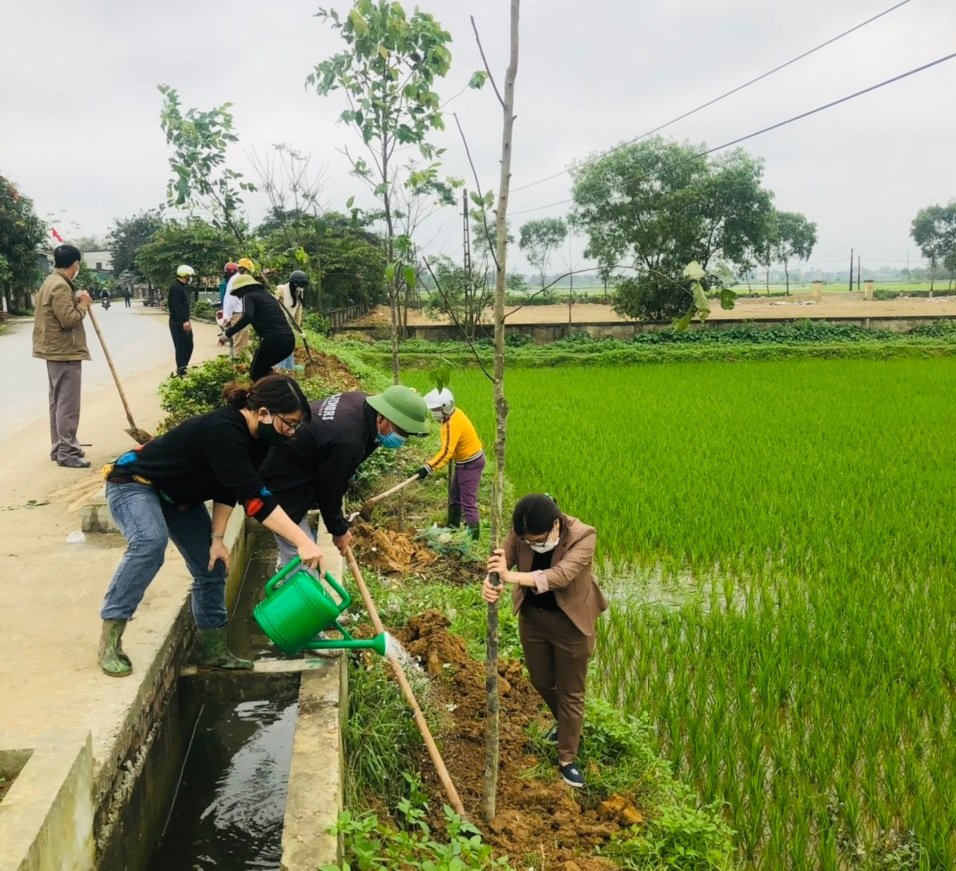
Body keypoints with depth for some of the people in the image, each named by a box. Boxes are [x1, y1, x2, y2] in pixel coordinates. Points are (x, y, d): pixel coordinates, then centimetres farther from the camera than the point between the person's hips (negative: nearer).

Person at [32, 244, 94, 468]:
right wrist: (83, 305, -10)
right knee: (68, 405, -7)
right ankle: (67, 452, -3)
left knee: (58, 402, 16)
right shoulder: (60, 286, -20)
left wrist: (78, 300, 6)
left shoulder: (51, 281, 14)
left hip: (57, 351, 11)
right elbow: (69, 319, -24)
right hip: (64, 352, -11)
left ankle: (59, 447, 24)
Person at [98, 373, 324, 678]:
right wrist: (303, 543, -46)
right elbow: (254, 497, -42)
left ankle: (213, 649, 18)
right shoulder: (223, 431, -36)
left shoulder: (253, 435, -9)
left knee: (212, 566, 4)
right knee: (150, 542, -35)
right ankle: (110, 639, -26)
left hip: (179, 496, 9)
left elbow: (228, 489, -3)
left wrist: (217, 538, -12)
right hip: (134, 483, -9)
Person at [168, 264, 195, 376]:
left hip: (184, 322, 10)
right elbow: (176, 306, -24)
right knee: (181, 346, -6)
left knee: (189, 345, 14)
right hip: (178, 322, -10)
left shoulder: (184, 287, 16)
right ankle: (181, 371, -2)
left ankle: (184, 367, 23)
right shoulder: (175, 287, -16)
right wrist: (184, 321, -27)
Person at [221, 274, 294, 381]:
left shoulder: (248, 296, 6)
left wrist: (228, 333, -11)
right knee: (263, 368, 28)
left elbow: (247, 317, -15)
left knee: (255, 372, 12)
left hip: (272, 339, -7)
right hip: (289, 339, 7)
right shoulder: (267, 295, 29)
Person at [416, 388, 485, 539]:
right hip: (465, 460, 10)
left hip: (470, 464, -10)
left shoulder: (453, 424, -30)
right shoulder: (454, 413, -1)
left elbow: (446, 452, -37)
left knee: (468, 499, -6)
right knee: (454, 494, 22)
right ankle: (453, 526, 35)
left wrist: (427, 468, -40)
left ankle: (472, 533, 0)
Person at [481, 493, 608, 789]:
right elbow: (500, 560, -19)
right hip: (532, 617, 5)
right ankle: (564, 723, 53)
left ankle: (567, 760, 26)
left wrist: (512, 577, -53)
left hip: (570, 622, -4)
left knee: (570, 692, 10)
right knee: (541, 681, 23)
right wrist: (490, 583, -44)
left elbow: (561, 575, -42)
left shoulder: (583, 537, -30)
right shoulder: (521, 533, -16)